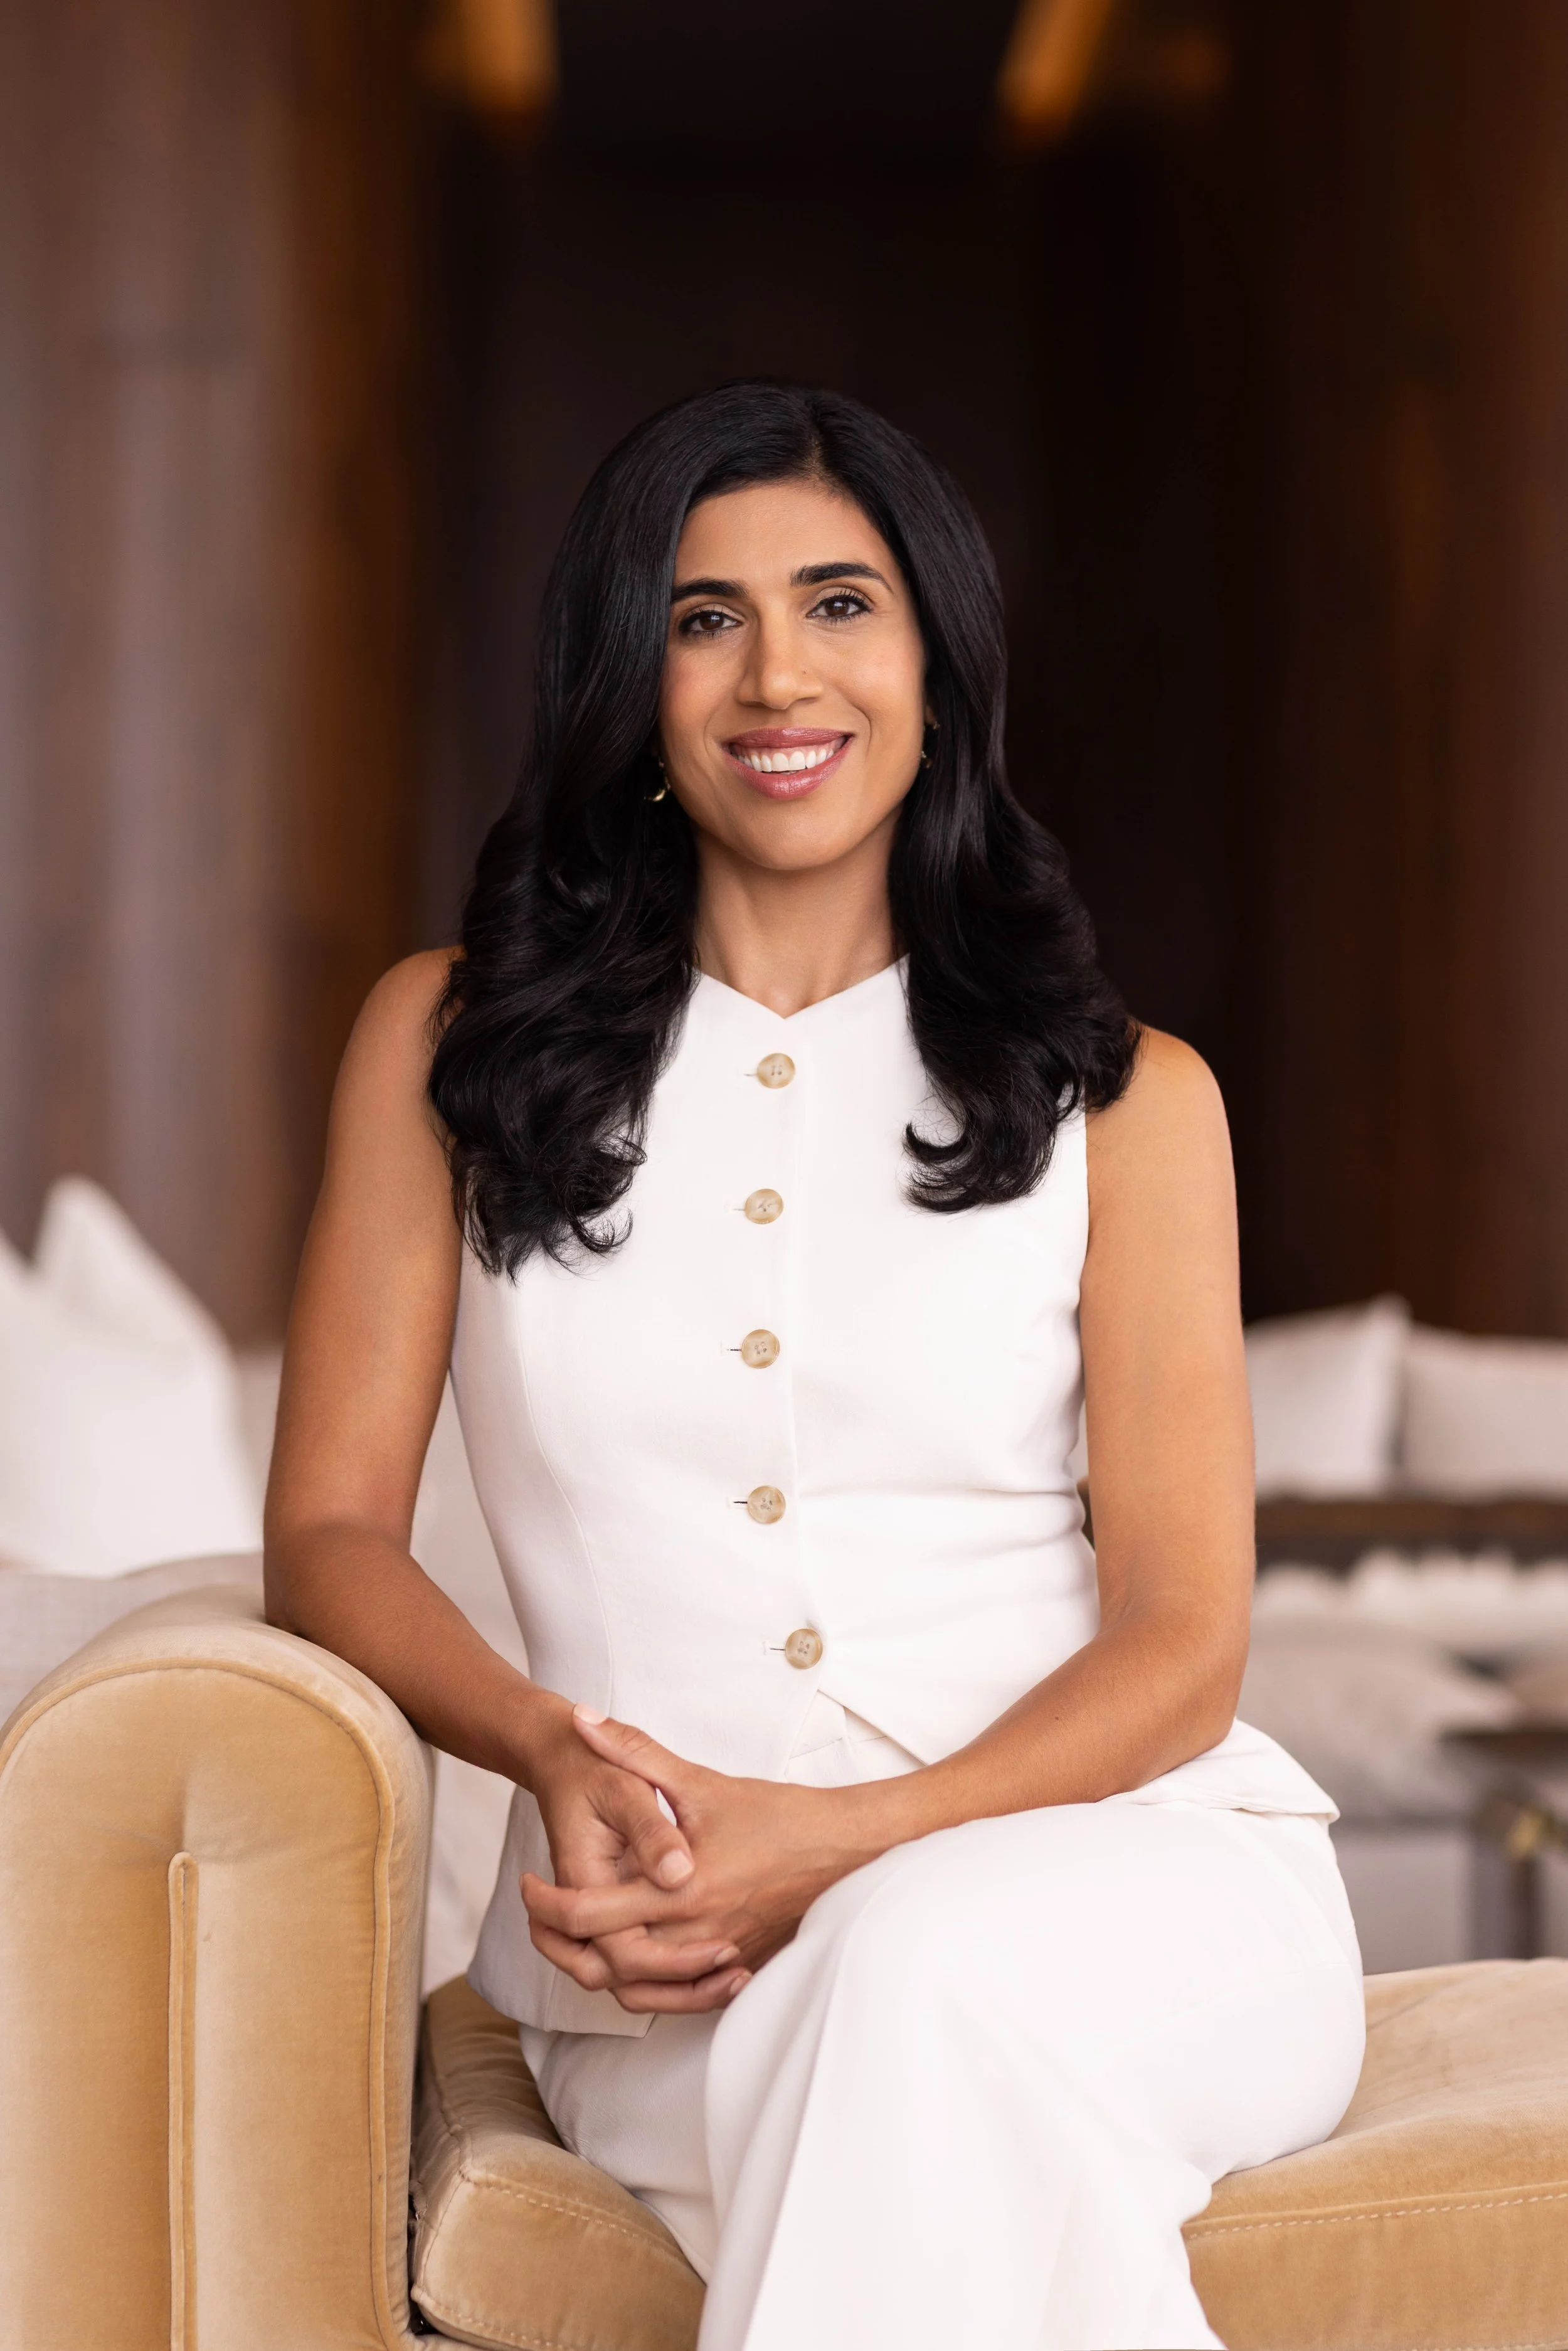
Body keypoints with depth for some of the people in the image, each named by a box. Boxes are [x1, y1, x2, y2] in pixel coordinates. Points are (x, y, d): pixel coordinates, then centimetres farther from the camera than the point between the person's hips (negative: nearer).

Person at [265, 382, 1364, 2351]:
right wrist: (553, 1747, -13)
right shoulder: (450, 1043, 13)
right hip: (668, 1963, 0)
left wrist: (837, 1848, -16)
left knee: (918, 1970, -36)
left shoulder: (1122, 1098, 10)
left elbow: (1180, 1647, 2)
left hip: (1121, 1871, 0)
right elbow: (329, 1535, 9)